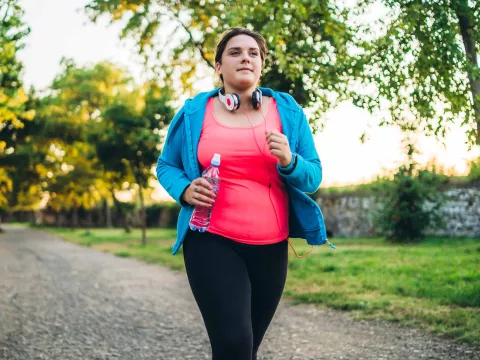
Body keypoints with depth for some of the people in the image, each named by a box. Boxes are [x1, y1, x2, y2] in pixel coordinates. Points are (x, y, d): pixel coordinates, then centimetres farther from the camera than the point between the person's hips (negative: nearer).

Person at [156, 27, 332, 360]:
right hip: (212, 241, -2)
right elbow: (166, 166, 12)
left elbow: (313, 178, 5)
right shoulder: (194, 113, 3)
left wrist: (289, 161, -16)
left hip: (271, 246, 3)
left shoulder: (287, 111, 5)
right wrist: (184, 190, -9)